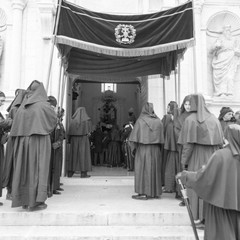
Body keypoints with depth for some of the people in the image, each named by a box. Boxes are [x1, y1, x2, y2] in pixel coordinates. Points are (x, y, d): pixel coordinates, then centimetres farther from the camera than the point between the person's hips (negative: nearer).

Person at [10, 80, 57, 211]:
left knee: (24, 169, 13)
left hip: (23, 141, 5)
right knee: (37, 170, 2)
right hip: (39, 142, -4)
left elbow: (15, 128, 4)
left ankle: (24, 200, 20)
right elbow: (54, 119, 6)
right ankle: (35, 201, 4)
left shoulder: (22, 106, 4)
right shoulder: (44, 105, -8)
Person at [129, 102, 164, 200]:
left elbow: (135, 137, -10)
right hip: (155, 150, 4)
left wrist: (134, 149, 1)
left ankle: (143, 193, 4)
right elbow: (161, 138, 4)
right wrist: (157, 147, 13)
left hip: (143, 149, -4)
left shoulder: (140, 121, -9)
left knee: (143, 170, 3)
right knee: (154, 169, 13)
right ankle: (155, 192, 20)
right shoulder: (158, 121, 2)